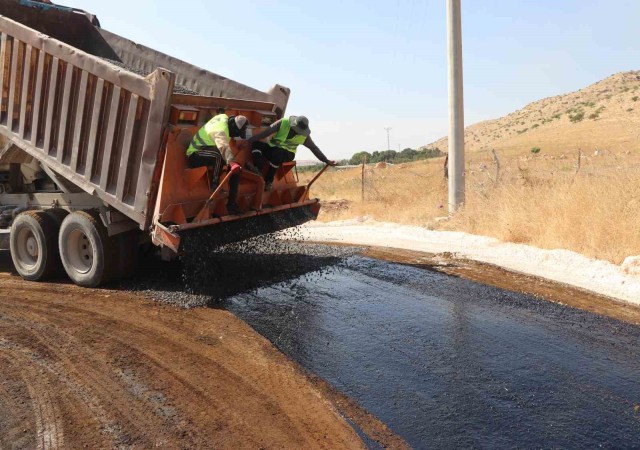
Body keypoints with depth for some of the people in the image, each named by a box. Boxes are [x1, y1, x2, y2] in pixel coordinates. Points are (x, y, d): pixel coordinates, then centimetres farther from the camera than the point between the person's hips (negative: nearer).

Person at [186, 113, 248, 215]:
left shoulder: (224, 118, -5)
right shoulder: (220, 131, -32)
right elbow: (224, 148, -52)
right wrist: (232, 162, -67)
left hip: (206, 151, 10)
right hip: (195, 155, -10)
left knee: (236, 168, -6)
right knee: (219, 153, -42)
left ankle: (231, 203, -7)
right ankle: (215, 183, -29)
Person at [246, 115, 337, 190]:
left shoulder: (304, 135, -7)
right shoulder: (283, 123, -12)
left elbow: (314, 148, 2)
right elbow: (266, 132, -16)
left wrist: (326, 160, 1)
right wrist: (249, 140, -20)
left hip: (287, 154, -1)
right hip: (272, 147, 1)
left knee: (276, 154, -38)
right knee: (256, 144, -26)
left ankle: (268, 181, -31)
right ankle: (258, 170, -43)